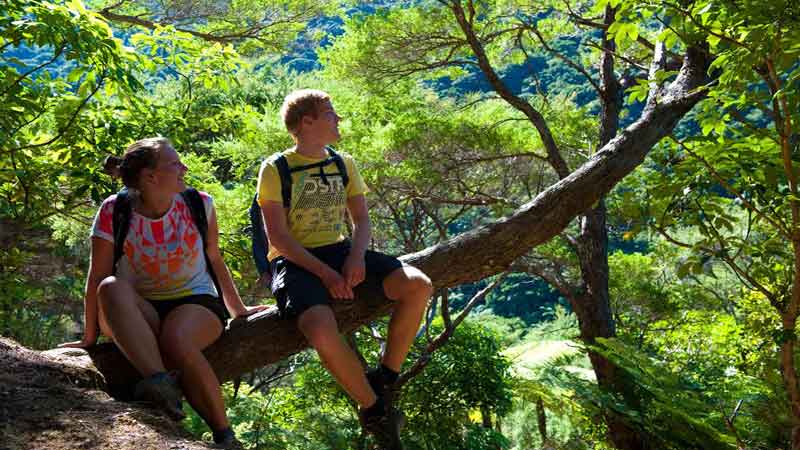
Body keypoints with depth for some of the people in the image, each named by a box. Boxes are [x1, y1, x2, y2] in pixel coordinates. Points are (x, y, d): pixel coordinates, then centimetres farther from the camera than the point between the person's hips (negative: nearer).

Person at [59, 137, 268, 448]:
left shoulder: (199, 204, -4)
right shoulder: (113, 213, -9)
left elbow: (215, 260, 7)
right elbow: (97, 279, -7)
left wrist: (238, 310, 11)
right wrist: (89, 338, -6)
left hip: (195, 302, 0)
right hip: (139, 313, 1)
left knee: (176, 340, -35)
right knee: (112, 288, -32)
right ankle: (158, 380, -45)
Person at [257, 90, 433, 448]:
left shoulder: (344, 164, 12)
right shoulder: (276, 169, -5)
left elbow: (361, 219, 10)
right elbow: (278, 236, -10)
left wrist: (356, 256, -12)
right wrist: (325, 274, -20)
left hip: (338, 251, 5)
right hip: (295, 261, -5)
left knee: (418, 286, -19)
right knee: (322, 331, -36)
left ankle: (385, 379, -3)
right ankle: (374, 409, -10)